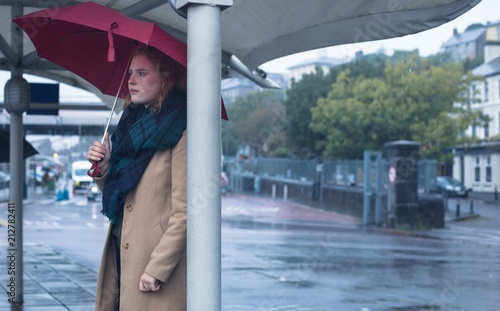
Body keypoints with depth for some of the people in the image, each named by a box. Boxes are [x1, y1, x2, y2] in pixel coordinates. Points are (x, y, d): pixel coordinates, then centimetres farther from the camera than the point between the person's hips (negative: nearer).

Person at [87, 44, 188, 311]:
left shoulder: (181, 132, -11)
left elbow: (184, 211, -15)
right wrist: (103, 169, 0)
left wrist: (157, 268, -19)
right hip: (121, 256, 7)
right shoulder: (133, 124, 14)